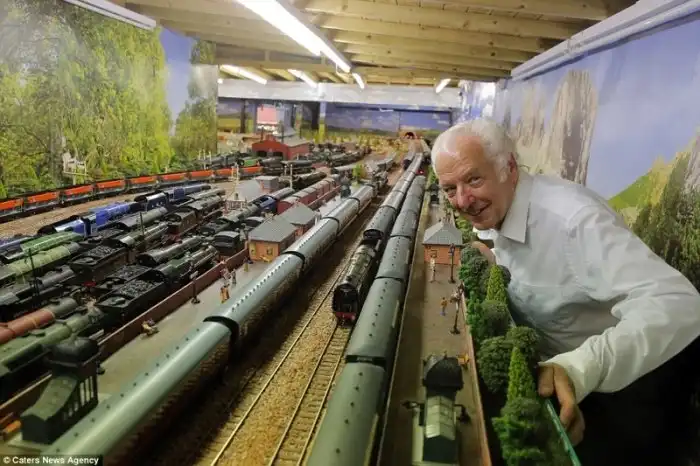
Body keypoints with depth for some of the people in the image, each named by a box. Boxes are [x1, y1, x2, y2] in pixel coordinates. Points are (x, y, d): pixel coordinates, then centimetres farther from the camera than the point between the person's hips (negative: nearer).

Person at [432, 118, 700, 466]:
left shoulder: (571, 215, -32)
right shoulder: (497, 209, -6)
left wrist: (582, 367, -53)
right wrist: (495, 264, -4)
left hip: (637, 372, -6)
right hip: (563, 366, 7)